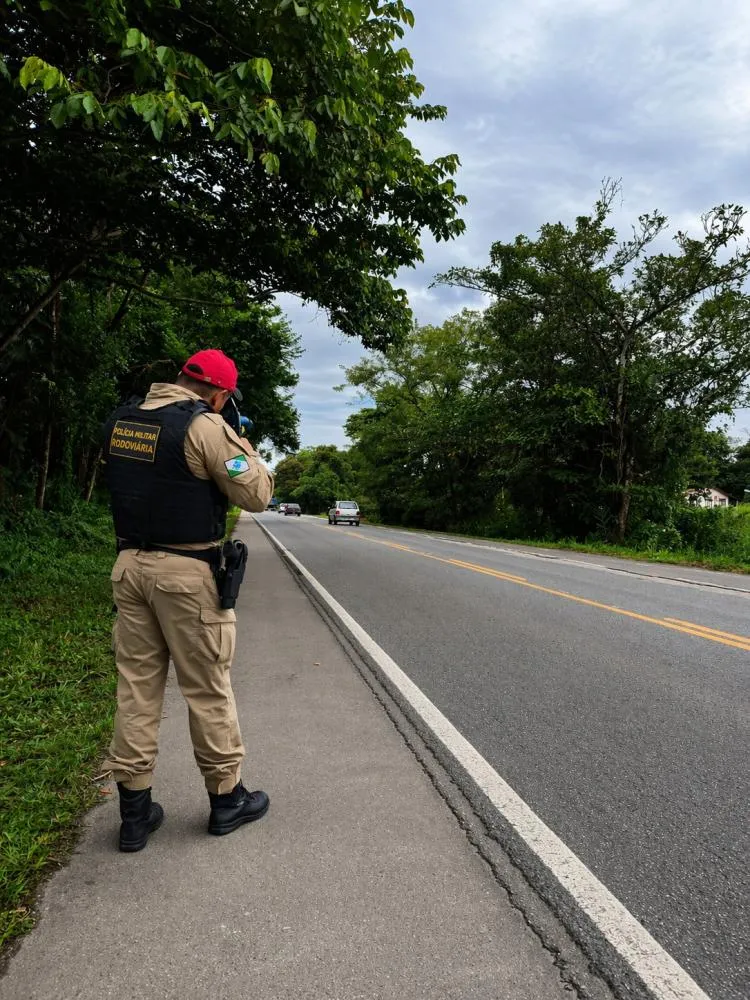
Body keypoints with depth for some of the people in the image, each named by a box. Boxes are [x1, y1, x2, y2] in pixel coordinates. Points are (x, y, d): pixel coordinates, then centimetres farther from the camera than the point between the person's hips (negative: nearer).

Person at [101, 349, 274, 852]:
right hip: (187, 572, -6)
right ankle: (227, 797, 23)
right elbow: (257, 494, -12)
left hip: (130, 565, 7)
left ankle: (134, 809, 21)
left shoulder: (120, 420, 8)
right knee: (208, 688, 7)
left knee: (137, 684, 12)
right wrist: (244, 447, 4)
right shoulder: (205, 426, -14)